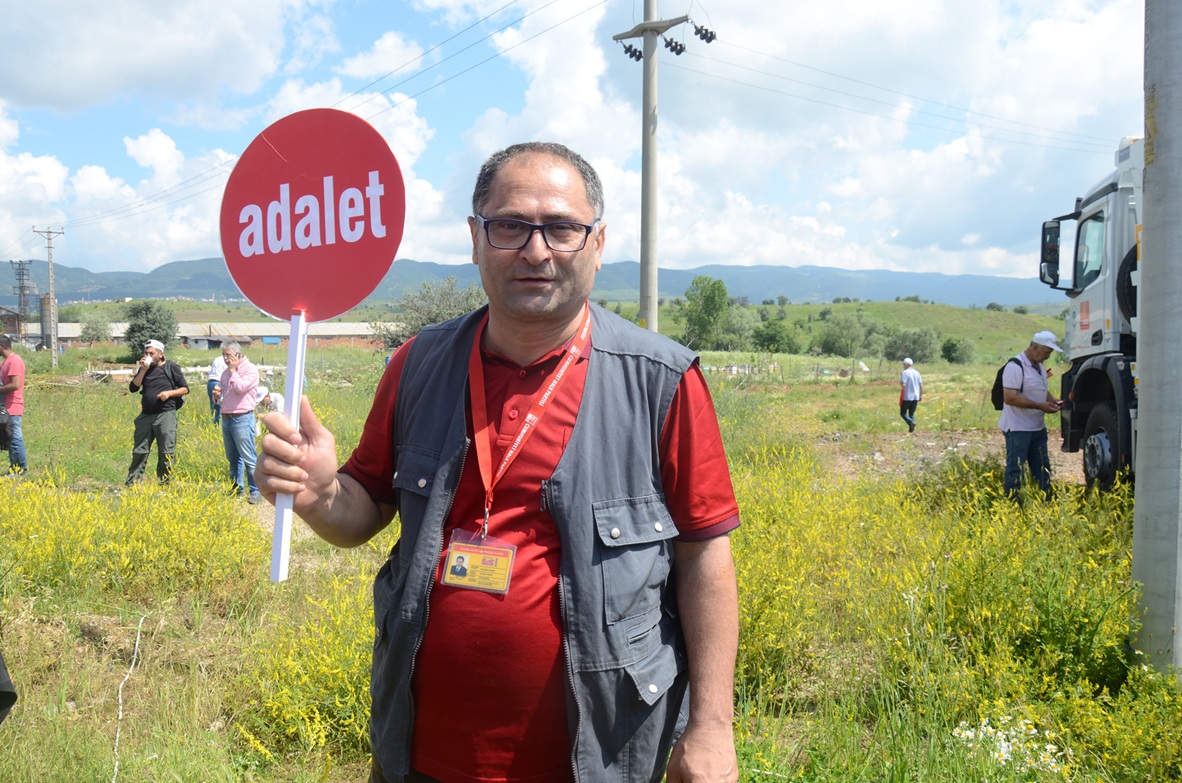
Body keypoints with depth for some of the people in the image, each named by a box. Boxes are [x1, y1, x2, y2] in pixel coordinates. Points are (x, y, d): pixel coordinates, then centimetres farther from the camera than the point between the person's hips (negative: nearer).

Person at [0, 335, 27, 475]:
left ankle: (22, 468, 0)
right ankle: (14, 467, 19)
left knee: (15, 437, -6)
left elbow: (15, 385, -23)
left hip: (13, 407, -10)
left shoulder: (14, 361, -15)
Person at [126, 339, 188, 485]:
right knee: (139, 450, 7)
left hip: (166, 414, -4)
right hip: (146, 415, 4)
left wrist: (169, 393, -14)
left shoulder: (172, 367, 0)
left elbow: (185, 389, 2)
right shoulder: (143, 369, 12)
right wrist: (143, 370, -6)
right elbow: (133, 388, 1)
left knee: (166, 452, -1)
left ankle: (163, 482, 8)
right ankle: (132, 481, 13)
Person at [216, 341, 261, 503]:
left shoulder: (250, 369, -7)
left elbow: (240, 388, -20)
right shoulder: (226, 372, 17)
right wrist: (217, 396, 7)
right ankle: (237, 488, 24)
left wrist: (233, 370, -8)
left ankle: (256, 491, -4)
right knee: (232, 458, 14)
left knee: (248, 458, -8)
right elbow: (220, 390, 30)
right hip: (226, 418, 8)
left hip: (242, 418, -8)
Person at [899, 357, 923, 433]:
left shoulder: (905, 372, -11)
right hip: (915, 397, 6)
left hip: (907, 397, -6)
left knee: (903, 412, 5)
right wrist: (921, 395, 14)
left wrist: (900, 381, 3)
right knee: (912, 413, 14)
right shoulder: (917, 373, 7)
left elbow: (903, 384, -19)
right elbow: (921, 385, 7)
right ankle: (912, 428, 4)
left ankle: (911, 422, -19)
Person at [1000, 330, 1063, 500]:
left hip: (1038, 427, 9)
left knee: (1042, 468, 14)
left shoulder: (1039, 367, 12)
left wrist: (1052, 400, 4)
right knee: (1015, 470, -3)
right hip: (1018, 428, -9)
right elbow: (1010, 398, -25)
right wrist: (1041, 406, -24)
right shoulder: (1015, 367, -18)